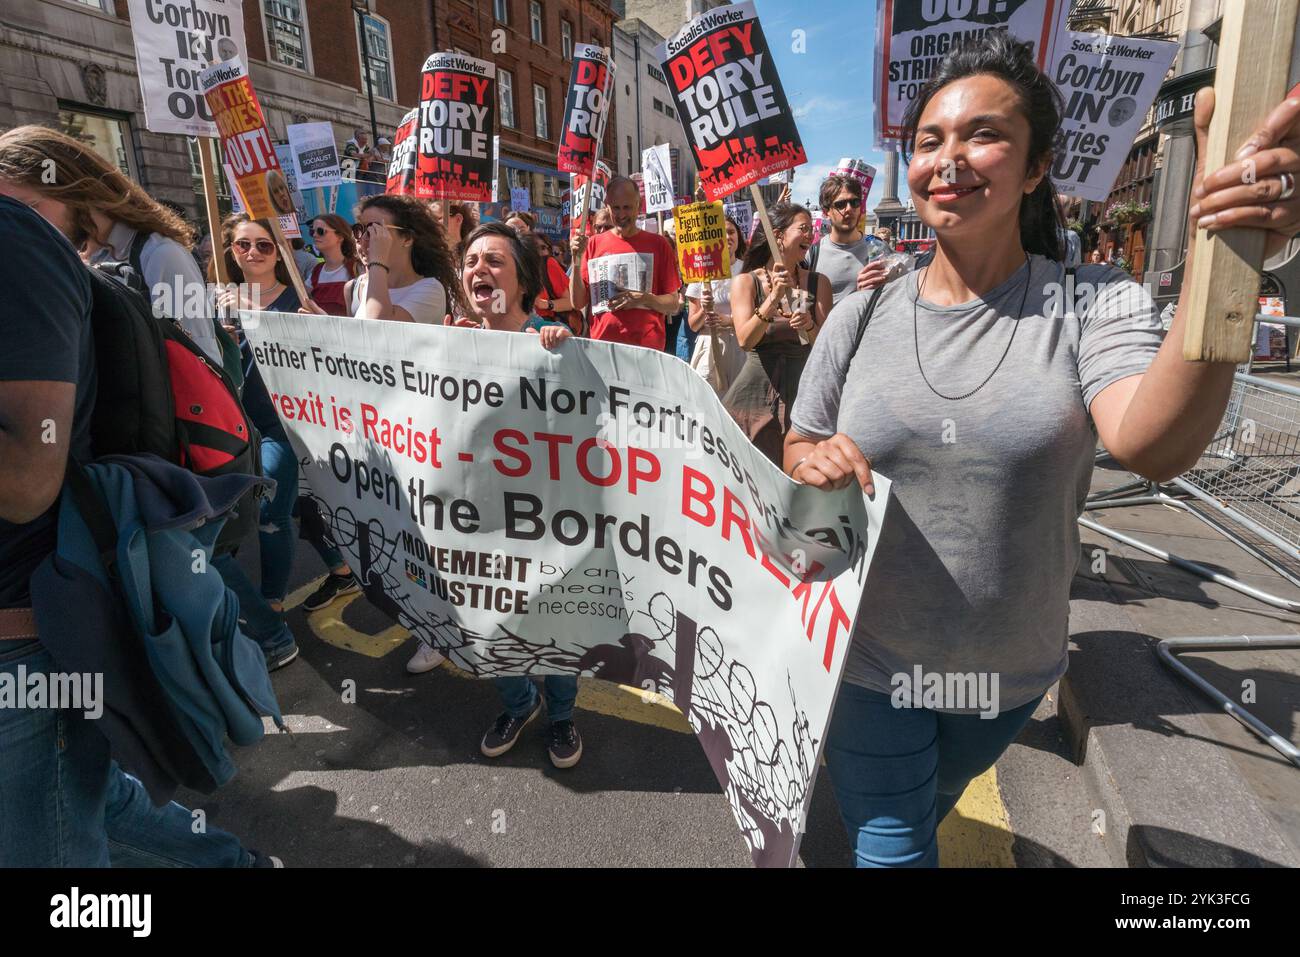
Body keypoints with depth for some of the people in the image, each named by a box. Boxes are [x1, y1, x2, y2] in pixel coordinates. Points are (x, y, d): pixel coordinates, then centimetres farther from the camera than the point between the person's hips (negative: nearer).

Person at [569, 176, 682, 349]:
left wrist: (643, 299, -15)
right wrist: (576, 260, -8)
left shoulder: (658, 244, 1)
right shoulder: (594, 244, 6)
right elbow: (578, 303, 3)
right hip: (602, 345, 1)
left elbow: (673, 304, 1)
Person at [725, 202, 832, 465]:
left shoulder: (818, 282, 4)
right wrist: (774, 297, -23)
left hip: (800, 389, 2)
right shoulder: (745, 281, -2)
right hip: (756, 391, -2)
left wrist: (809, 326, -19)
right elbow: (745, 340, -14)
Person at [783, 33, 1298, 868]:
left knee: (935, 804, 31)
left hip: (1012, 672, 2)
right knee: (892, 849, 12)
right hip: (872, 664, -1)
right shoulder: (863, 315, -8)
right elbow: (797, 452, 1)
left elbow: (1152, 447, -31)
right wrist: (817, 461, -22)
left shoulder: (1096, 305, -13)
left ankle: (909, 828, 64)